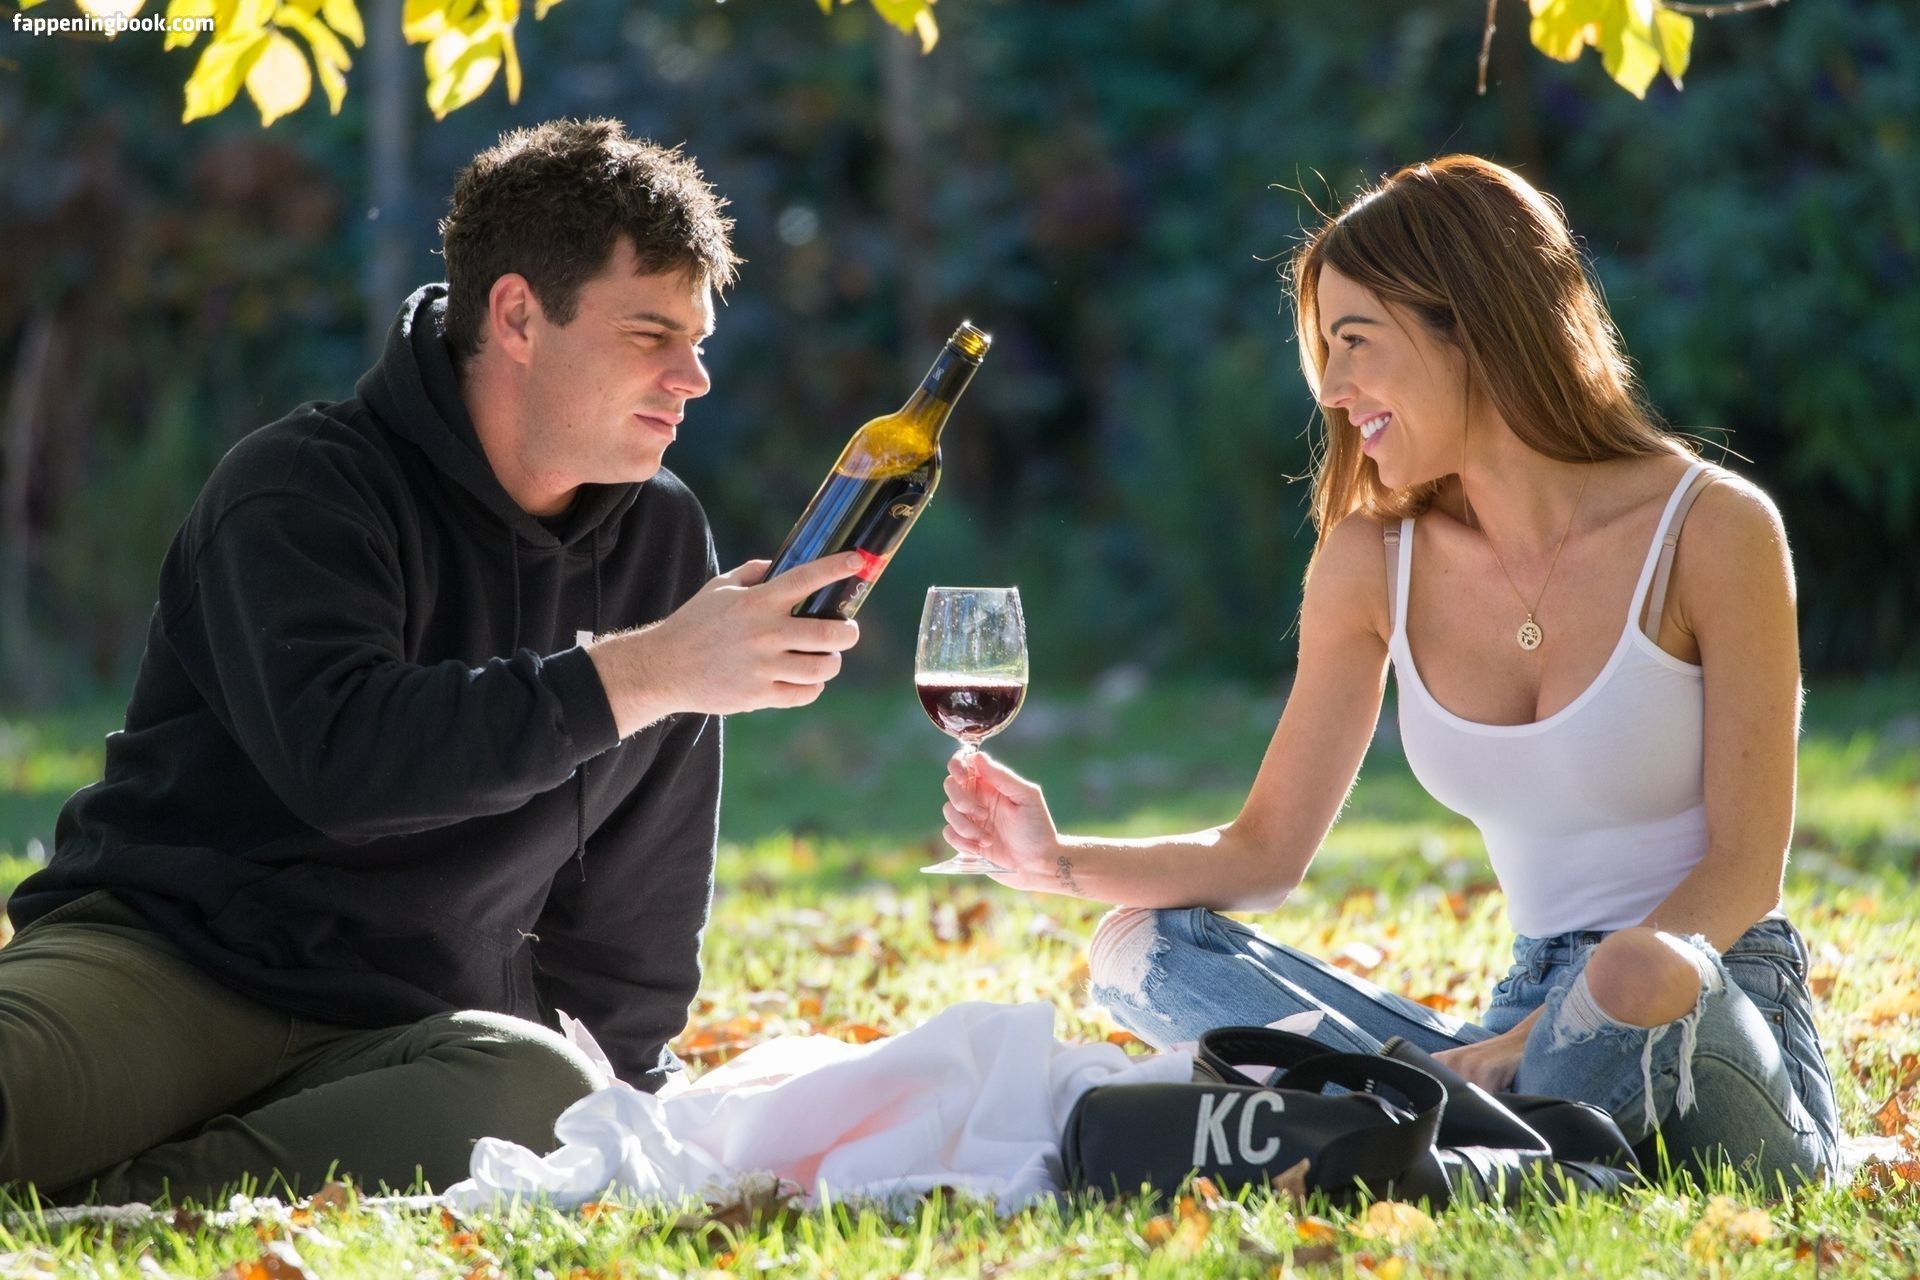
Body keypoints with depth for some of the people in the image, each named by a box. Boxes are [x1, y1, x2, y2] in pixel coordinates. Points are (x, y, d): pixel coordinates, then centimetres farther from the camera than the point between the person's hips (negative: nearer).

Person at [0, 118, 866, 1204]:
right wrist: (641, 672, -26)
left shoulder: (664, 541, 13)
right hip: (154, 961, -6)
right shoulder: (302, 490, -6)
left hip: (404, 1035, 6)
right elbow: (338, 754, -27)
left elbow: (637, 913, 22)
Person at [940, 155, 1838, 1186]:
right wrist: (1064, 862, -10)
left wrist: (1527, 1036, -23)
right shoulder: (1375, 562, 5)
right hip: (1538, 1017, 5)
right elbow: (1267, 852, 9)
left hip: (1722, 999, -5)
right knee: (1144, 946, -10)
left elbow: (1744, 867, -11)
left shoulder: (1710, 529, -9)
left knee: (1638, 974, -41)